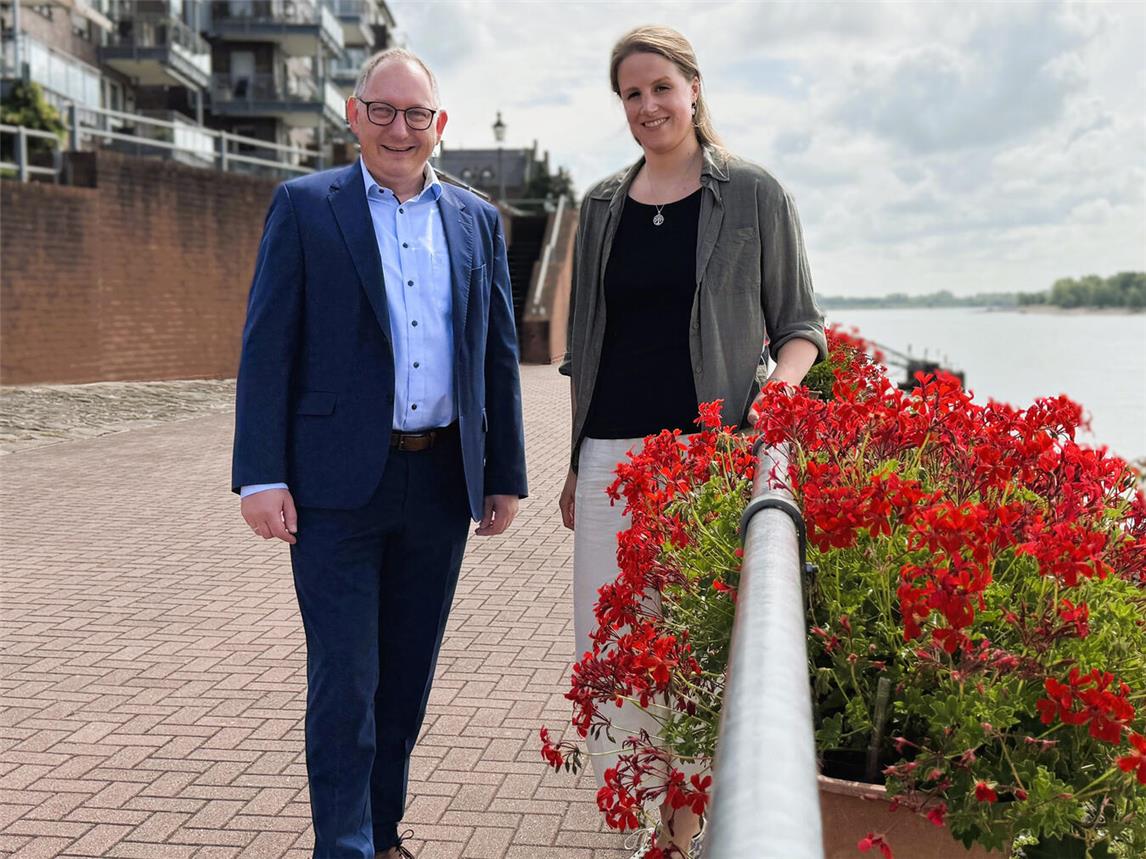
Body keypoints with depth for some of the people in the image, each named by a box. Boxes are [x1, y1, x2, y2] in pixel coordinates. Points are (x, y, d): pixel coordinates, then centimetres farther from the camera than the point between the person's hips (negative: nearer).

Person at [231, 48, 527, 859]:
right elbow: (267, 346, -4)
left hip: (442, 481, 4)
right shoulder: (305, 205, 1)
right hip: (337, 484, -3)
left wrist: (506, 475, 10)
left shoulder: (478, 220, 11)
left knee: (408, 674, 13)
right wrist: (261, 476, -11)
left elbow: (499, 356, 12)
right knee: (345, 679, -2)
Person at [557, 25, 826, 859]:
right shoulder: (603, 206, 14)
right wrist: (574, 465, 17)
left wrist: (777, 386, -15)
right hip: (613, 454, 4)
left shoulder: (753, 196, 3)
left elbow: (800, 324, 6)